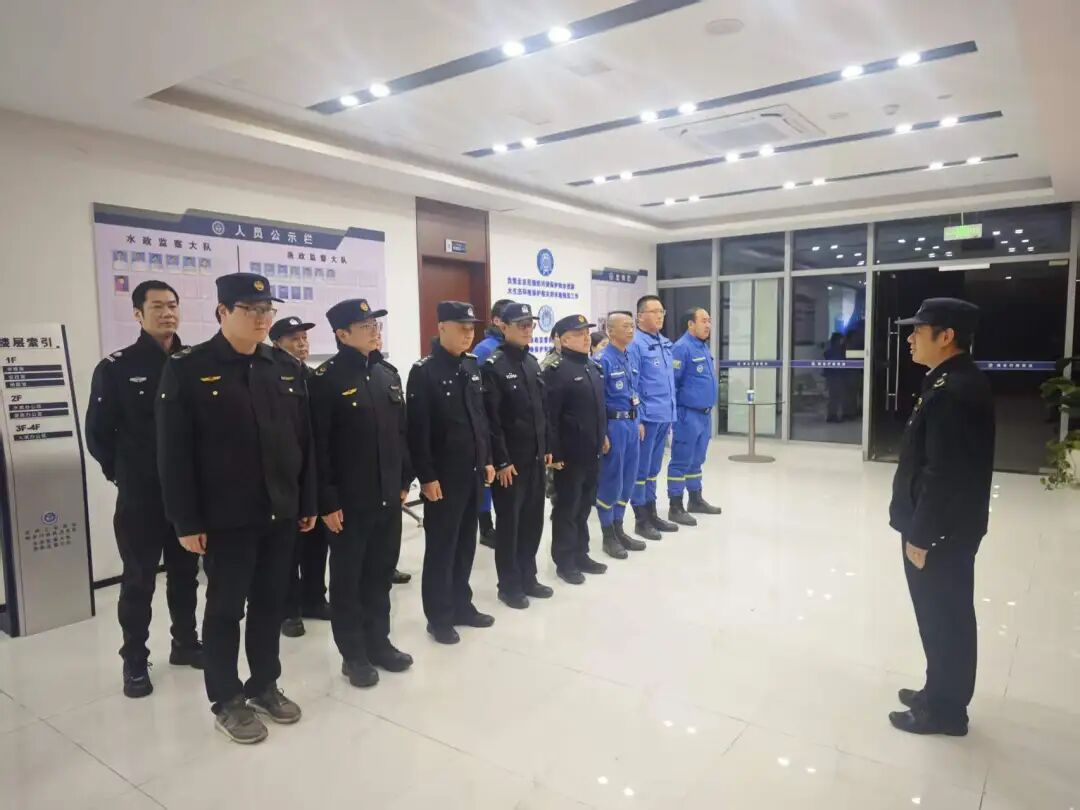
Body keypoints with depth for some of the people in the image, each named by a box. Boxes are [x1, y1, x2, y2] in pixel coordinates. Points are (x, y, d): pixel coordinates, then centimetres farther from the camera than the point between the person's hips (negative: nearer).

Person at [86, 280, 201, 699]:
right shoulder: (116, 367, -5)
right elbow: (98, 432, -1)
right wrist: (122, 473, 1)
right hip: (140, 496, -3)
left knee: (185, 572, 15)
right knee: (139, 580, 8)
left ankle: (185, 643, 31)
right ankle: (135, 660, 21)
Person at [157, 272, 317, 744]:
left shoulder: (287, 368, 7)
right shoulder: (187, 370, -7)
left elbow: (304, 440, 9)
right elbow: (174, 453, -10)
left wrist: (308, 502, 7)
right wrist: (186, 521, -12)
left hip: (281, 513, 5)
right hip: (226, 518, -4)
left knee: (271, 603, 15)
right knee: (225, 608, 9)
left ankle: (265, 685, 33)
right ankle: (226, 701, 26)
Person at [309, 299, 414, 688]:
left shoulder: (388, 374, 9)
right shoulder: (326, 379, -11)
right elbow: (318, 445, -14)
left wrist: (404, 481, 10)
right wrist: (327, 501, -15)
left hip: (388, 496, 6)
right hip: (349, 501, -6)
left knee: (381, 573, 16)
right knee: (348, 578, 9)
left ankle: (379, 642, 32)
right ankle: (353, 654, 23)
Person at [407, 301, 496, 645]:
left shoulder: (472, 366, 9)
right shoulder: (424, 371, -11)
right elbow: (418, 430, -14)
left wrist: (487, 459, 12)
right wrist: (427, 476, -16)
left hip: (473, 472, 6)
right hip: (443, 476, -6)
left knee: (466, 542, 15)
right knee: (441, 546, 5)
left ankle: (461, 604, 30)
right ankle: (439, 616, 18)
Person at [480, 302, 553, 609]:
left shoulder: (532, 363, 12)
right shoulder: (493, 366, -12)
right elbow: (491, 420, -16)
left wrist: (547, 448, 12)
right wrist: (501, 461, -17)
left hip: (536, 457, 7)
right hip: (510, 460, -7)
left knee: (533, 519, 14)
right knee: (509, 521, 5)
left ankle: (528, 577, 29)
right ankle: (509, 585, 19)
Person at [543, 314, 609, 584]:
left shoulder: (592, 366, 12)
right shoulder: (556, 370, -15)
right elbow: (549, 416, -19)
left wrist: (602, 436, 20)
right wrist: (553, 452, -21)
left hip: (591, 451, 8)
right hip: (569, 453, -8)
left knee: (584, 505, 17)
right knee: (567, 507, 4)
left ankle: (581, 554, 30)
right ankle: (564, 561, 17)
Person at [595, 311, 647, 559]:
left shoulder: (628, 359, 12)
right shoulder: (603, 360, -13)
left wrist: (638, 422, 17)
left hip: (630, 424, 8)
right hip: (614, 425, -8)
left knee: (627, 479, 13)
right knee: (610, 481, 1)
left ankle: (618, 529, 26)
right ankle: (608, 536, 13)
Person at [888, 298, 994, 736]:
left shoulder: (953, 392, -24)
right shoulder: (957, 383, 10)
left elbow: (944, 475, -26)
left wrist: (921, 536, -20)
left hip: (942, 532, -10)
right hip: (943, 527, 10)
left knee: (944, 619, 5)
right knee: (944, 617, 20)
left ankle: (945, 709, 21)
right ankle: (941, 694, 35)